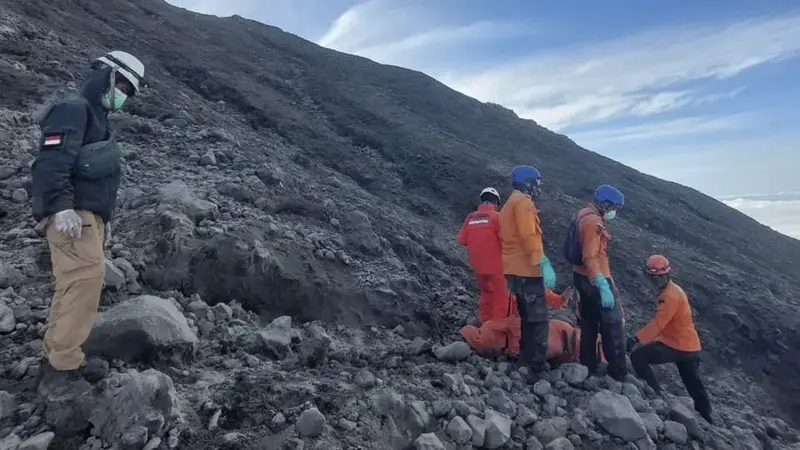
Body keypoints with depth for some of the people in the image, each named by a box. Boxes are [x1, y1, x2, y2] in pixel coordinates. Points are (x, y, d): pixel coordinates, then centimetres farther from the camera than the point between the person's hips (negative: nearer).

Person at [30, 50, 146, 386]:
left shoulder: (97, 119, 26)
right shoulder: (72, 110, -5)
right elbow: (50, 163, -19)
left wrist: (104, 219, 25)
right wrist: (62, 207, -29)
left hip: (87, 215, 10)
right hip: (71, 215, -10)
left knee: (74, 286, 10)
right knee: (87, 277, -18)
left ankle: (54, 358, 17)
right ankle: (63, 365, -15)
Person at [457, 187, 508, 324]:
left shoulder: (470, 217, 1)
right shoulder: (496, 216, -10)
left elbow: (461, 239, 1)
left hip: (477, 265, 5)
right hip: (495, 264, -5)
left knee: (486, 293, 23)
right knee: (500, 296, 9)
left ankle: (485, 324, 29)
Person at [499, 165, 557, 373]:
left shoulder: (508, 204, 22)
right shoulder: (523, 201, -9)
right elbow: (529, 236, -22)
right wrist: (544, 264, -25)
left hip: (514, 269, 10)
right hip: (527, 269, -10)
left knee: (528, 317, 17)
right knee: (538, 319, -6)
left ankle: (527, 360, 24)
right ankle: (537, 365, -4)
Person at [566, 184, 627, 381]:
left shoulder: (583, 215, 12)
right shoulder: (593, 221, -19)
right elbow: (591, 257, -28)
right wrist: (604, 286, -31)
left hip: (582, 277, 10)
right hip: (595, 280, -10)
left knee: (589, 323, 17)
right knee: (613, 325, 0)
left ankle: (588, 366, 25)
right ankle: (618, 372, 8)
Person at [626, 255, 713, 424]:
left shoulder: (671, 296, -20)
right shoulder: (667, 291, 11)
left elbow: (658, 323, -29)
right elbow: (660, 322, 13)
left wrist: (636, 339, -33)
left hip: (679, 345, -10)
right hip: (689, 345, 10)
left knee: (638, 357, -10)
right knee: (694, 385, 22)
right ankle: (706, 417, 35)